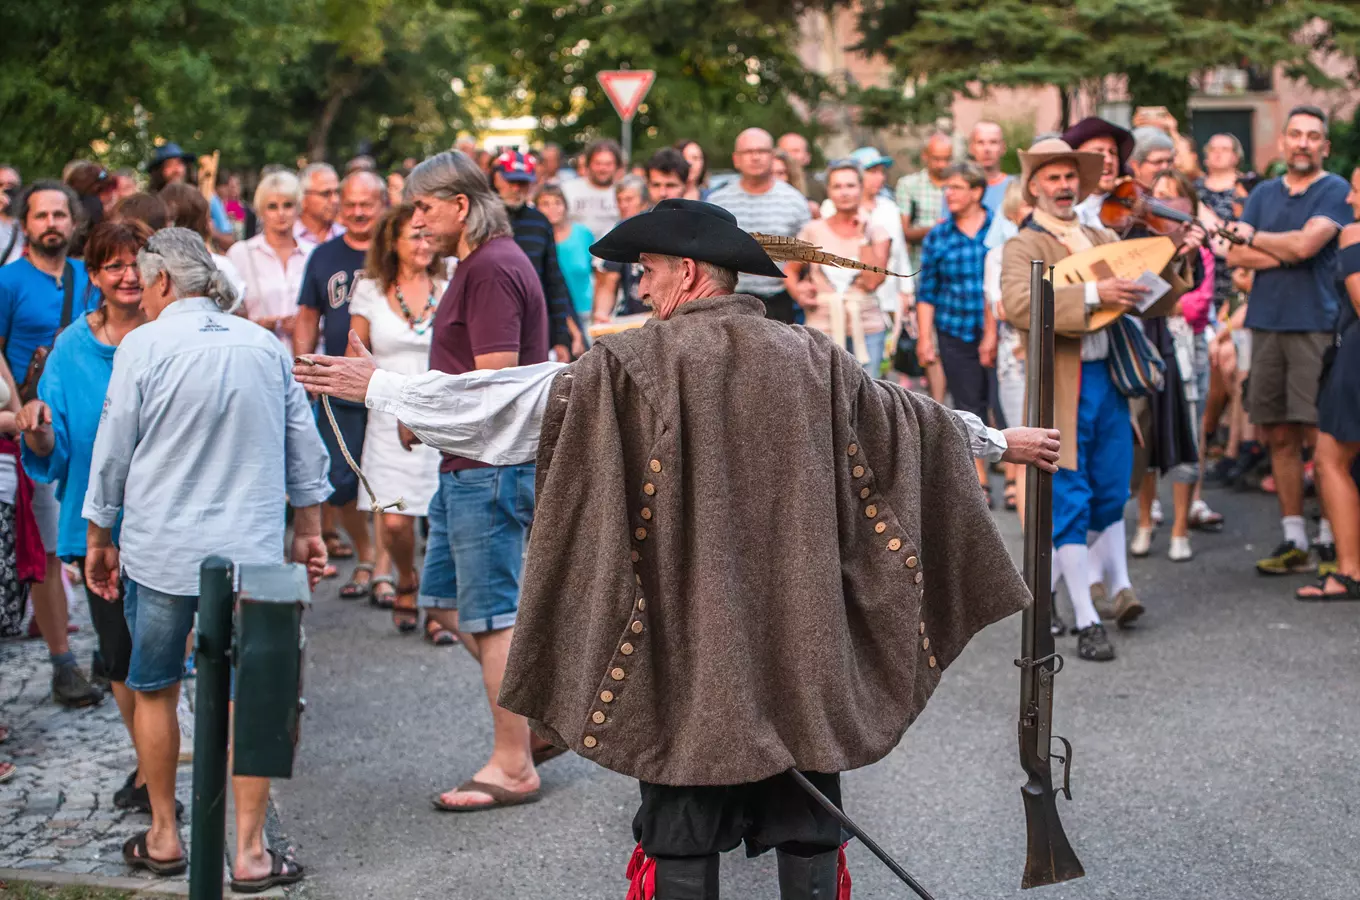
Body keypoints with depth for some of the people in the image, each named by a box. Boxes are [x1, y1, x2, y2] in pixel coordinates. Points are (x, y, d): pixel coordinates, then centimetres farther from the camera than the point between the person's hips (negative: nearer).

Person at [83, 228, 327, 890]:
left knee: (155, 691, 15)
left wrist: (98, 538, 9)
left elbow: (113, 451, -2)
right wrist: (308, 530, 21)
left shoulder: (144, 346, -6)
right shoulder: (265, 345, 4)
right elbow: (304, 446, 10)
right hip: (251, 550, 2)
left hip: (162, 551, -2)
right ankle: (250, 853, 6)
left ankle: (163, 838, 23)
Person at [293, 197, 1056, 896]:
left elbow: (510, 405, -5)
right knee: (808, 833, 12)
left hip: (688, 648, -3)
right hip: (801, 648, 3)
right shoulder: (815, 359, 1)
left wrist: (382, 386, 7)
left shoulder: (636, 364, -9)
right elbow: (917, 424, 14)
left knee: (681, 837, 9)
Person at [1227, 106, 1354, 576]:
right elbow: (1234, 255, 5)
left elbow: (1305, 243, -15)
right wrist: (1288, 253, -8)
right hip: (1267, 323, 5)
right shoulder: (1264, 193, 15)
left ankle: (1331, 538, 2)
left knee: (1320, 436, -7)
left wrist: (1254, 237, 1)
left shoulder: (1336, 191, -1)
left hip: (1315, 325, -5)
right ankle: (1293, 540, 12)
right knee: (1280, 437, 6)